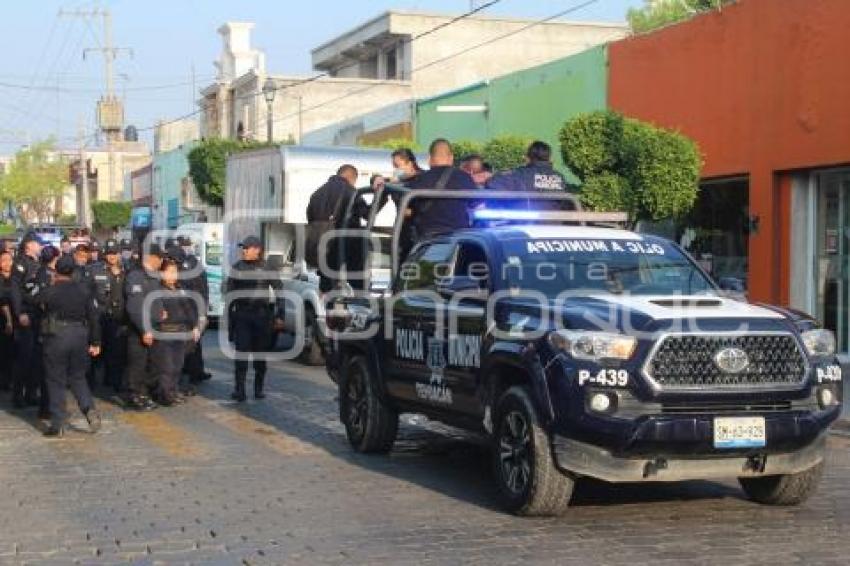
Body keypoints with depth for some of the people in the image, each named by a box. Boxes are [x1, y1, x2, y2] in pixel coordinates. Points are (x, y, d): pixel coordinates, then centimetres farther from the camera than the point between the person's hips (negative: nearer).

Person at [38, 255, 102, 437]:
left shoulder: (48, 292, -7)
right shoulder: (84, 290, 3)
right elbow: (93, 317, 3)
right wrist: (95, 342, 9)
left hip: (56, 337, -3)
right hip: (80, 337, 3)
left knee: (56, 381, 5)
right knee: (78, 377, 17)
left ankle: (58, 424, 5)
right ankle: (90, 409, -4)